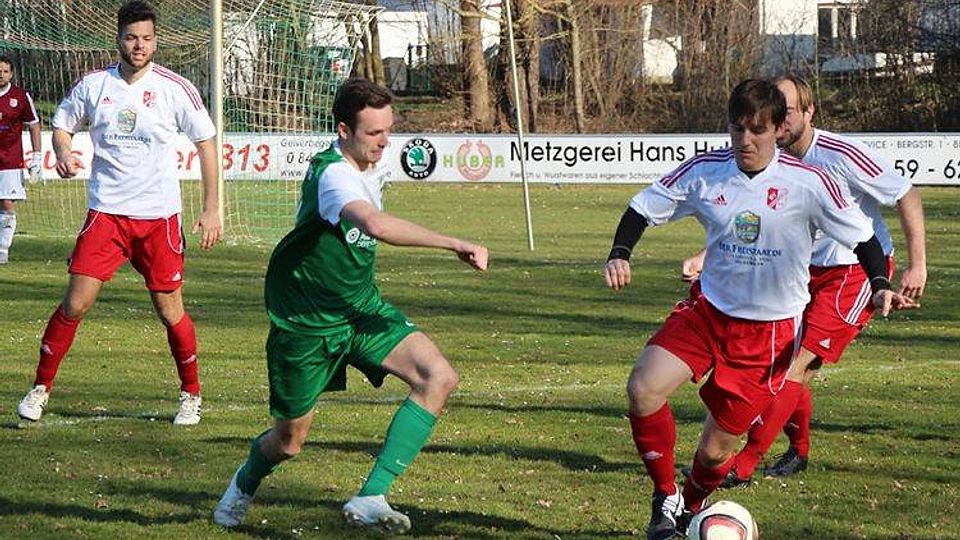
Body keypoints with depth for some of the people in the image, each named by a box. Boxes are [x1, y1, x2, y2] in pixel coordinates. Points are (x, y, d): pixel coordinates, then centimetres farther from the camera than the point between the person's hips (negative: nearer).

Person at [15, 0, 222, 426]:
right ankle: (41, 388, 7)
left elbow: (205, 142, 4)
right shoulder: (93, 85, 1)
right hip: (106, 212, 1)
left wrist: (211, 209, 0)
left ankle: (191, 395, 21)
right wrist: (63, 153, -8)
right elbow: (62, 123, 16)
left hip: (159, 215, -1)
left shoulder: (174, 88, -4)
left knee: (170, 311, 2)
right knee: (75, 303, -7)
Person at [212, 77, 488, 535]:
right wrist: (454, 245, -48)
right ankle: (245, 484, 46)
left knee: (439, 377, -17)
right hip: (304, 321, -7)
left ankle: (369, 500, -18)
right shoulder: (333, 174, -29)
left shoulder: (373, 165, 0)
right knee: (290, 441, 7)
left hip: (361, 308, 7)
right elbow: (375, 225, -49)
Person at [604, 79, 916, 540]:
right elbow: (643, 208, 4)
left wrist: (881, 286, -21)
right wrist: (620, 254, -13)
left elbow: (861, 234, -5)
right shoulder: (704, 171, -6)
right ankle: (666, 498, -1)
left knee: (715, 449, 1)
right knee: (642, 388, -22)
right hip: (707, 310, 3)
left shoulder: (809, 184, -14)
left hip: (770, 332, -2)